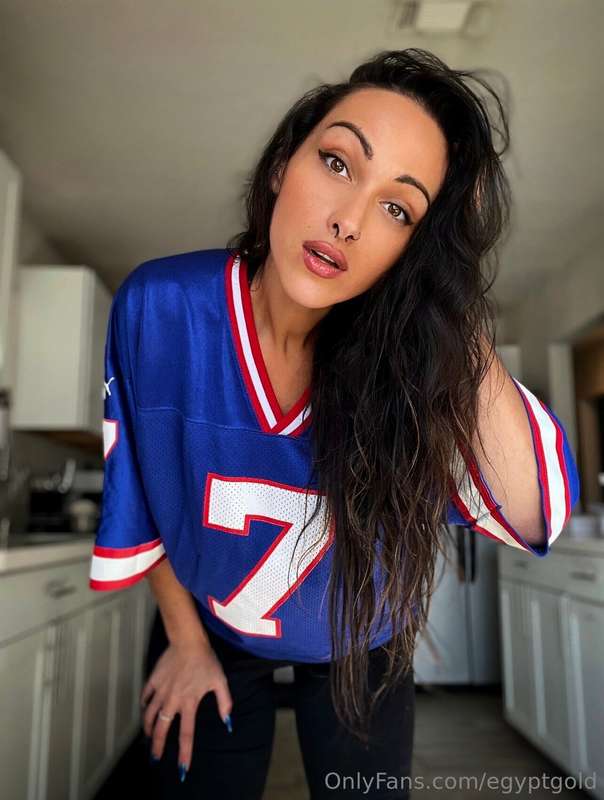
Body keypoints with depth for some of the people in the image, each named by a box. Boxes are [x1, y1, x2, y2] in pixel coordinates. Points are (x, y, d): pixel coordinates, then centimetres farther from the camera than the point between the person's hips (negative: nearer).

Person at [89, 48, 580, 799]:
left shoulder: (407, 349, -25)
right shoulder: (159, 307, -25)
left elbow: (533, 516, -34)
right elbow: (140, 491, -11)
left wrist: (461, 317, -38)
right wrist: (185, 638, -1)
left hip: (360, 641, 1)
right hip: (208, 630, 0)